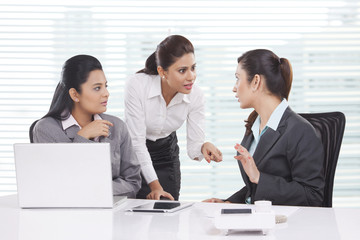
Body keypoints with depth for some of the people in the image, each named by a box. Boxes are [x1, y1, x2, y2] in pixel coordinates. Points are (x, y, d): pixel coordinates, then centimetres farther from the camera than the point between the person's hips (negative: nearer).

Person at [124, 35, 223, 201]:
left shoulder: (195, 96, -18)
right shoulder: (137, 85, -29)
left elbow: (193, 146, -14)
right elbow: (137, 141, -25)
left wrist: (204, 147, -39)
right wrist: (155, 185, -27)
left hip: (167, 152, 3)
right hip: (134, 154, -3)